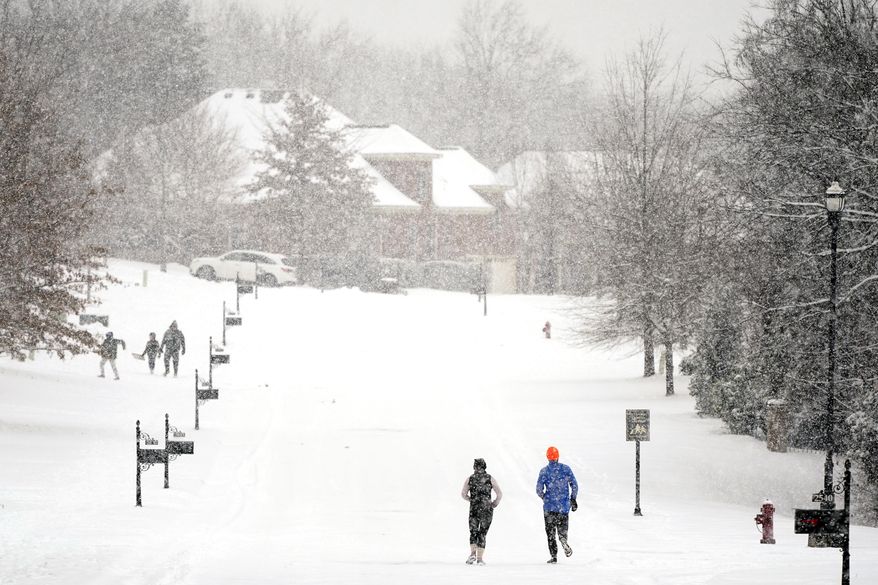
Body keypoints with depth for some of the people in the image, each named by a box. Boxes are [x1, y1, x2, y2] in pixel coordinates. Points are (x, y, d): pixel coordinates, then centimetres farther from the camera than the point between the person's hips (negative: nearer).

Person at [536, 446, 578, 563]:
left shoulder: (544, 471, -5)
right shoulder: (566, 469, 0)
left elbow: (539, 490, -5)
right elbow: (575, 486, 0)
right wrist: (573, 499, 13)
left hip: (550, 505, -1)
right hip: (564, 505, 1)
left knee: (550, 532, 8)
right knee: (562, 529, 13)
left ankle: (554, 556, -2)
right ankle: (563, 540, -22)